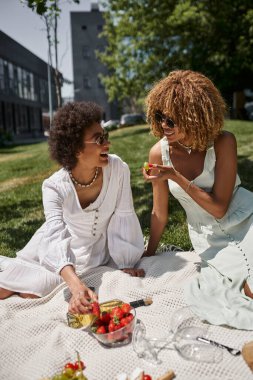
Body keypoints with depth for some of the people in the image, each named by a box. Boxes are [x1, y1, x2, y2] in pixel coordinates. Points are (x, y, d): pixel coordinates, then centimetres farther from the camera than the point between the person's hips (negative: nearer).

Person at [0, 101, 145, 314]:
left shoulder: (118, 169, -25)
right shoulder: (54, 187, -25)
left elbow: (123, 217, -18)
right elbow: (56, 240, -34)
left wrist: (127, 265, -14)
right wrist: (77, 286, -49)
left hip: (93, 253, 0)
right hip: (62, 247, 1)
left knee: (34, 290, -12)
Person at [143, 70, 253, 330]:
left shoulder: (223, 142, -17)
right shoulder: (159, 152, -12)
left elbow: (219, 208, -17)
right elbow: (159, 213, 0)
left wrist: (176, 177, -27)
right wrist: (149, 254, 10)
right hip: (209, 237, 1)